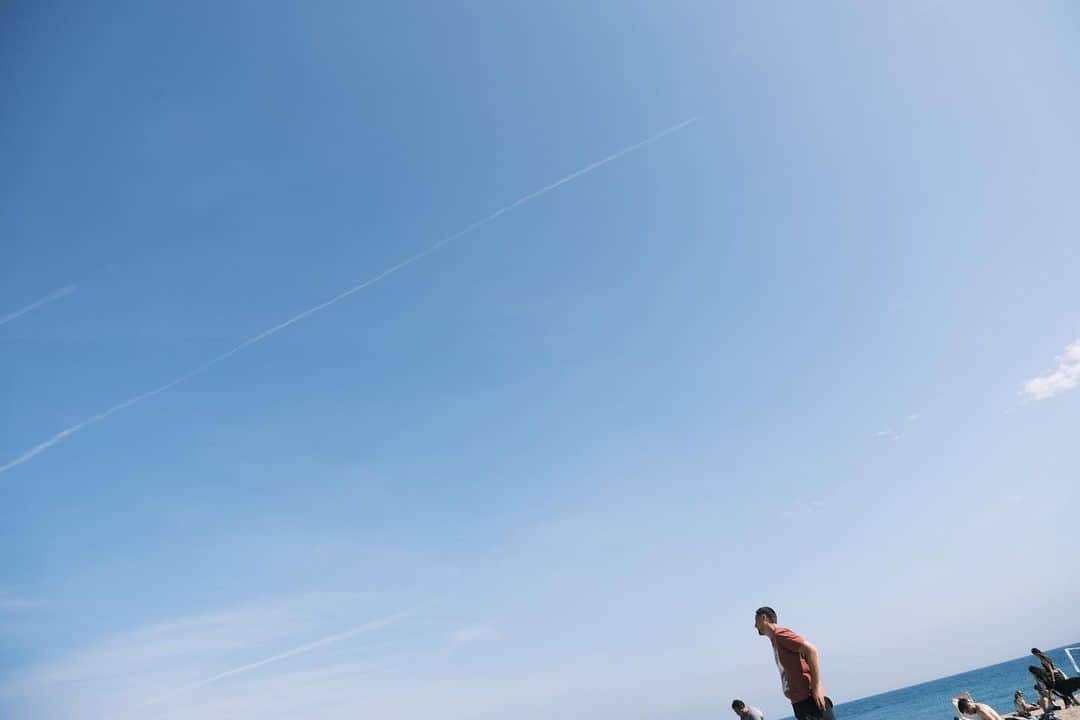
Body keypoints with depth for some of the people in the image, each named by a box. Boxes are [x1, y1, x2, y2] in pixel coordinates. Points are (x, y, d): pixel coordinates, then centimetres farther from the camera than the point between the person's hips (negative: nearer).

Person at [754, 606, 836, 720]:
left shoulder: (780, 634, -7)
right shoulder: (775, 639, 20)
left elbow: (811, 650, -18)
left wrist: (816, 688, -19)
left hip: (809, 699, -9)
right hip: (800, 702, 9)